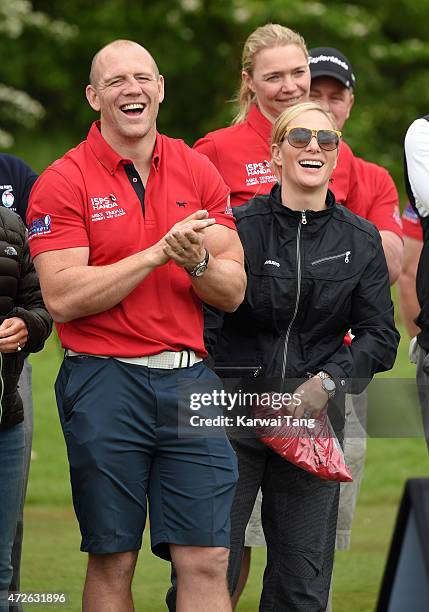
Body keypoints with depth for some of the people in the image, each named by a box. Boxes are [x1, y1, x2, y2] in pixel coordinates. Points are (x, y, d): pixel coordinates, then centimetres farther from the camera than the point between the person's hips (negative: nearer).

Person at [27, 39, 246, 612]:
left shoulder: (198, 172, 10)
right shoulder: (62, 182, -2)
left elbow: (233, 291, 8)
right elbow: (63, 298, -12)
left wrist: (198, 262, -14)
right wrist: (158, 253, -15)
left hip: (189, 378, 3)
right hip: (103, 382, -3)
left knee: (207, 562, -3)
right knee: (112, 562, 3)